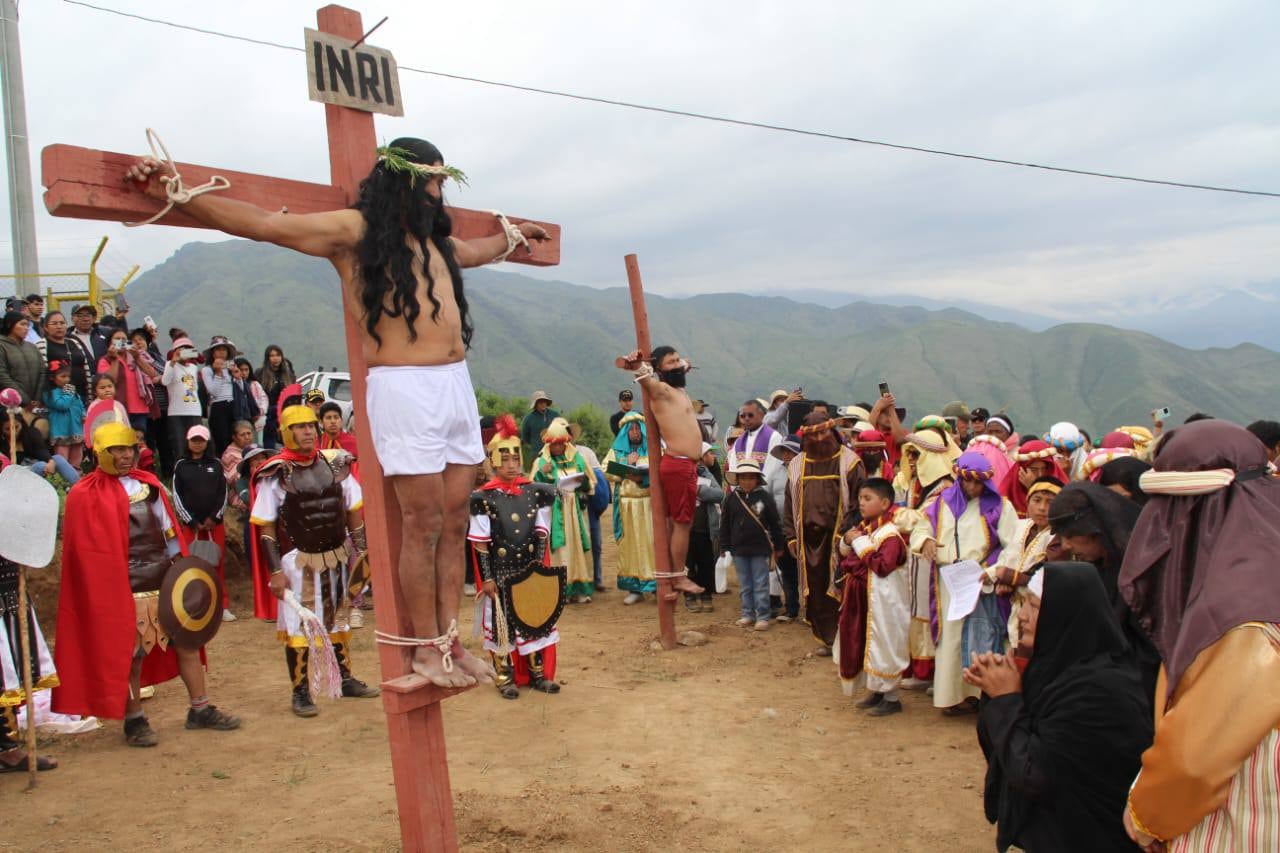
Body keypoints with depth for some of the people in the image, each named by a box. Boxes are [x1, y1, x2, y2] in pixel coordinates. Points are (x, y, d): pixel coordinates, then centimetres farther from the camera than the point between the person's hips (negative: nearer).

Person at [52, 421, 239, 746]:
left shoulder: (147, 483, 9)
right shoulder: (87, 496, -8)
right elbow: (87, 551, -10)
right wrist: (108, 593, -12)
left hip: (166, 582, 6)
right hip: (126, 590, -6)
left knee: (187, 641, 9)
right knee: (131, 656, 3)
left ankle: (200, 710, 20)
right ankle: (134, 721, 20)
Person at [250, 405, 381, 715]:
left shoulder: (336, 463, 1)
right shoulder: (276, 474, -10)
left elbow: (354, 512, 8)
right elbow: (266, 527, -8)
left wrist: (360, 551, 4)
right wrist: (275, 571, -11)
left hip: (337, 558, 4)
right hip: (299, 561, -4)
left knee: (338, 620, 17)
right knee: (298, 627, 1)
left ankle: (345, 679, 31)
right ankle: (300, 692, 14)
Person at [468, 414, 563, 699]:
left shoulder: (535, 492, 1)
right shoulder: (484, 498, -9)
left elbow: (541, 535, 5)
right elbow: (481, 544, -8)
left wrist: (540, 566, -3)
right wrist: (487, 578, -10)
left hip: (531, 571, 4)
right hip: (500, 573, -3)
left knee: (535, 618, 12)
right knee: (501, 623, 6)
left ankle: (538, 673, 25)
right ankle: (505, 677, 18)